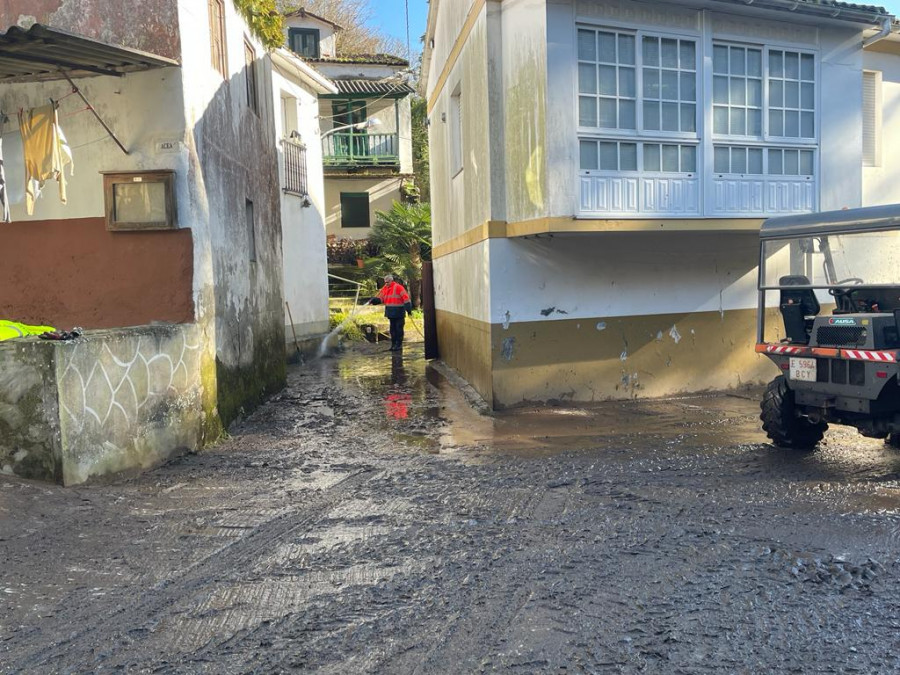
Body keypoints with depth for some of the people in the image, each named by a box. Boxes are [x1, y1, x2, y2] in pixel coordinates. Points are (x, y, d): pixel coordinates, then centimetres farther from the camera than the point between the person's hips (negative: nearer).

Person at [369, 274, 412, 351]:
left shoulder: (398, 287, -13)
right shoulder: (385, 288, 9)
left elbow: (405, 298, -16)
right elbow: (380, 298, 12)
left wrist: (408, 309, -19)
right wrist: (374, 300, -8)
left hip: (398, 313, -7)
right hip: (391, 313, 7)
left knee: (398, 329, -1)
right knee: (393, 329, 13)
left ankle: (399, 344, 7)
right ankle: (393, 344, 22)